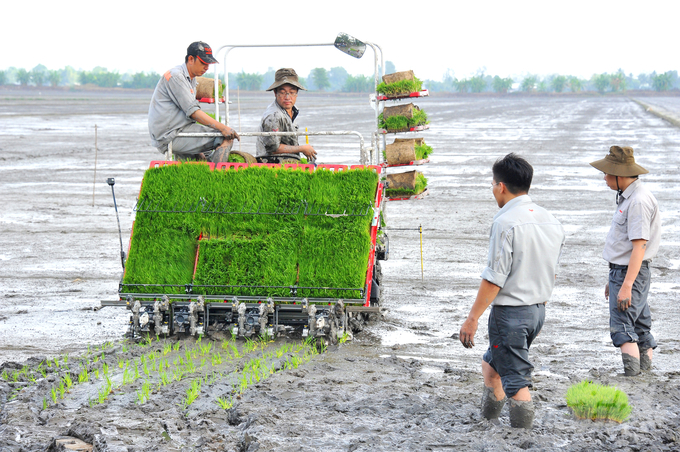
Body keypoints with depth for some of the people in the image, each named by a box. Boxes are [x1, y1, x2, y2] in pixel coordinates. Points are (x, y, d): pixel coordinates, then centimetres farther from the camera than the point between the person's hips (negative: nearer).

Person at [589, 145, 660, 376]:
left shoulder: (639, 201, -18)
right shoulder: (628, 197, 15)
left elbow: (639, 246, -23)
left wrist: (626, 285, -27)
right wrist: (613, 279, 25)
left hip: (632, 274, -10)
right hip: (622, 271, 10)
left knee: (622, 329, -15)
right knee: (640, 329, 11)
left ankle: (631, 372, -20)